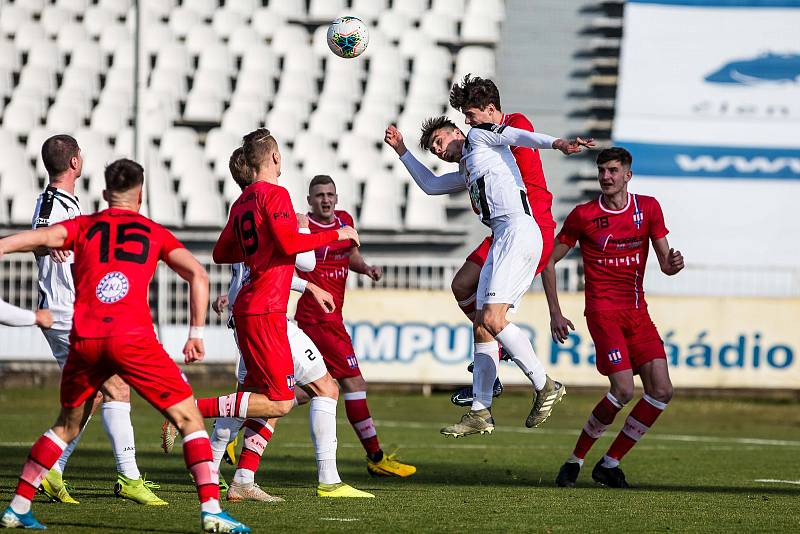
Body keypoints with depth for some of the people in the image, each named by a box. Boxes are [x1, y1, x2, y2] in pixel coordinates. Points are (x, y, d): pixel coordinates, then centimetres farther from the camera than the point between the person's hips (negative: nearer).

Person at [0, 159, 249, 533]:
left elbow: (38, 237, 1)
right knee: (188, 418, 5)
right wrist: (196, 334, 10)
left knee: (68, 426, 23)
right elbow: (197, 275, 7)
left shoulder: (82, 227, 18)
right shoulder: (155, 233, 17)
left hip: (84, 340, 3)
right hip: (133, 339, -3)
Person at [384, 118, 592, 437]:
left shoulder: (477, 136, 11)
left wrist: (557, 144, -24)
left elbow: (519, 137, -6)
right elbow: (430, 185, 50)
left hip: (517, 229, -10)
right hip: (503, 240, 10)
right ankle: (480, 413, 5)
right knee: (482, 325, 5)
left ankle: (545, 386, -14)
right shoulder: (466, 173, 34)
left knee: (492, 318, -19)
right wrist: (402, 151, 51)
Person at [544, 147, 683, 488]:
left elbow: (664, 263, 7)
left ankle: (610, 463, 6)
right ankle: (575, 460, -2)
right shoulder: (583, 215, -2)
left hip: (637, 312, 5)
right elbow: (550, 261, 6)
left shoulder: (648, 208, 6)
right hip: (603, 311, -5)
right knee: (623, 390, -19)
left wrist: (672, 264, -18)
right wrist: (555, 313, 1)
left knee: (661, 391, -5)